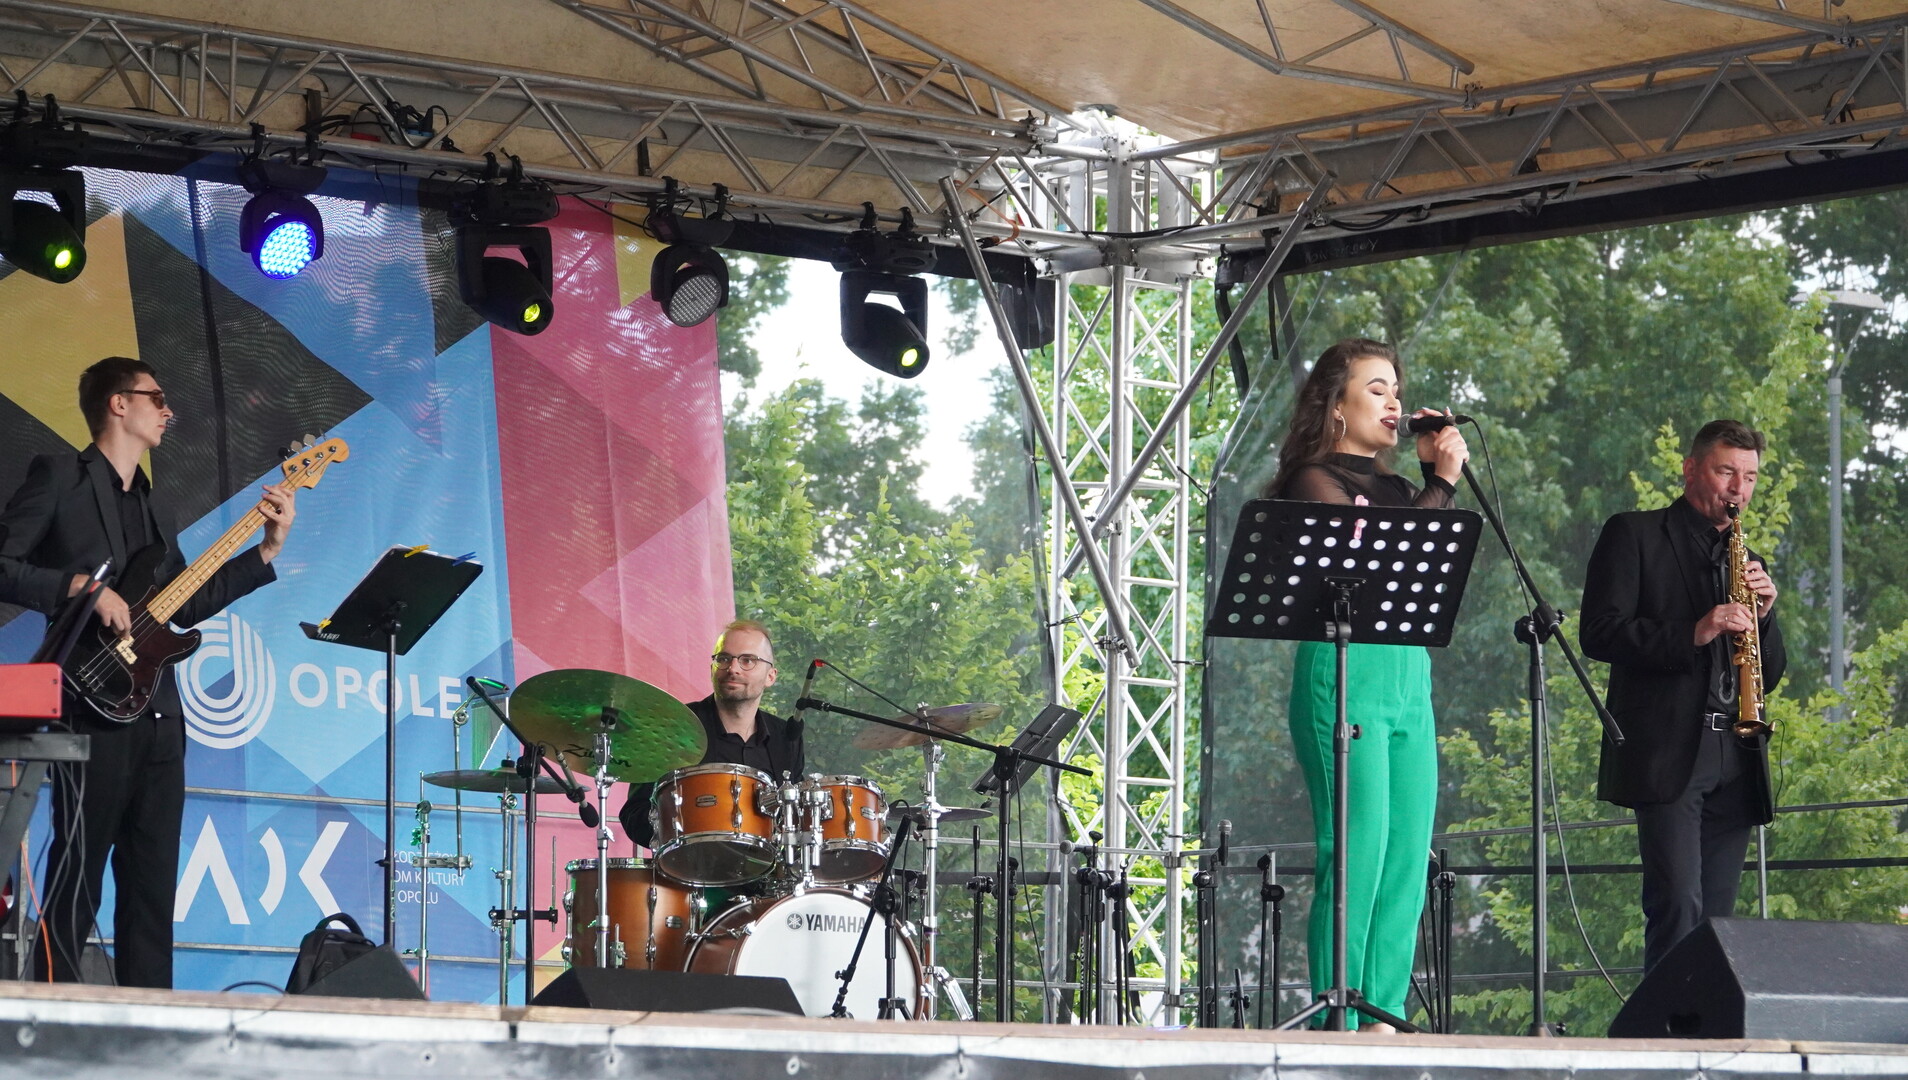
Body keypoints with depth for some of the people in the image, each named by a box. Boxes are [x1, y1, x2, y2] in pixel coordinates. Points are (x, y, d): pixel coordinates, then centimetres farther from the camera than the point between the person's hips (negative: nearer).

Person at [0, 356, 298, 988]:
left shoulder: (152, 503, 23)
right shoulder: (60, 476, -1)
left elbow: (186, 605, 21)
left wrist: (267, 550, 16)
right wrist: (83, 587, -17)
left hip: (158, 716, 8)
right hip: (95, 708, -8)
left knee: (153, 881, 6)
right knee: (78, 873, -10)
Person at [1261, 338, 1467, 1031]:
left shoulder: (1393, 487, 21)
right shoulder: (1315, 481, -1)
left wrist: (1436, 474, 5)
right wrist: (1441, 485, -7)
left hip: (1410, 681, 8)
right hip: (1345, 674, -8)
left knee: (1406, 866, 3)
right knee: (1356, 860, -12)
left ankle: (1384, 1022, 5)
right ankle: (1338, 1027, -10)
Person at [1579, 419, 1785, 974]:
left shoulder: (1744, 557, 23)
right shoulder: (1634, 536, 5)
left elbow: (1770, 675, 20)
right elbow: (1599, 633, -7)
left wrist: (1763, 616, 0)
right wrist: (1692, 634, -18)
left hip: (1735, 761, 6)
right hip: (1666, 756, -6)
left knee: (1716, 916, 3)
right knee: (1678, 906, -16)